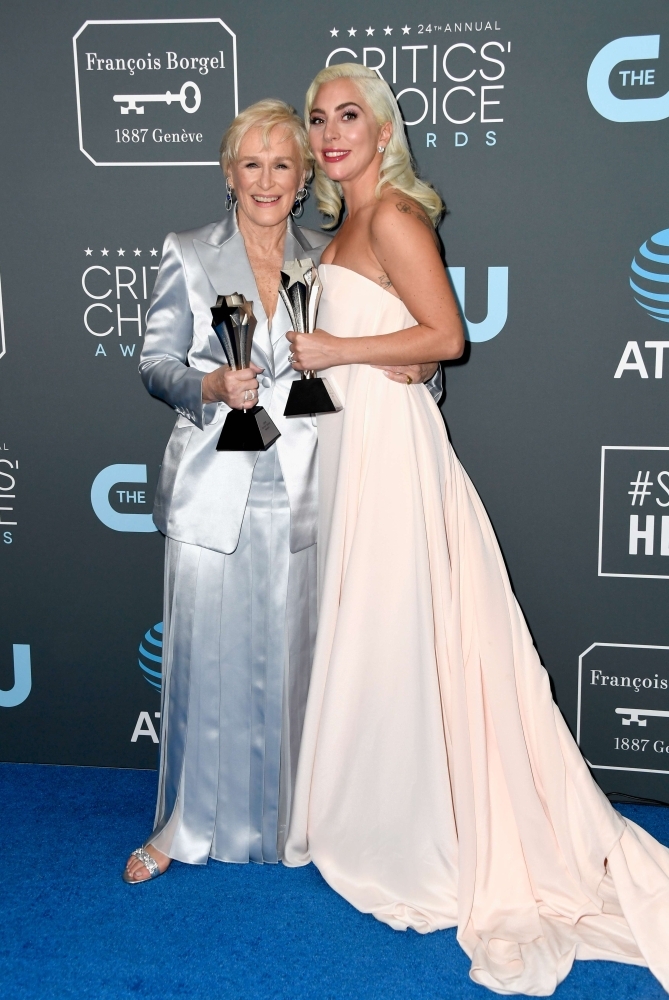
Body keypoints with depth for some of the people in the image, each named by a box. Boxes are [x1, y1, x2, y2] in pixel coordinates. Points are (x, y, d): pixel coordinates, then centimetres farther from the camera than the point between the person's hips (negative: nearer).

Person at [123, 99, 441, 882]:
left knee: (291, 657, 8)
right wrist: (212, 386, -18)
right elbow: (155, 362, 2)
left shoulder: (326, 260, 9)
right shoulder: (189, 256, 5)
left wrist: (415, 367, -12)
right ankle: (190, 823, 21)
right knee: (204, 656, 2)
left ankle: (286, 817, 28)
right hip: (213, 492, -1)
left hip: (299, 494, 2)